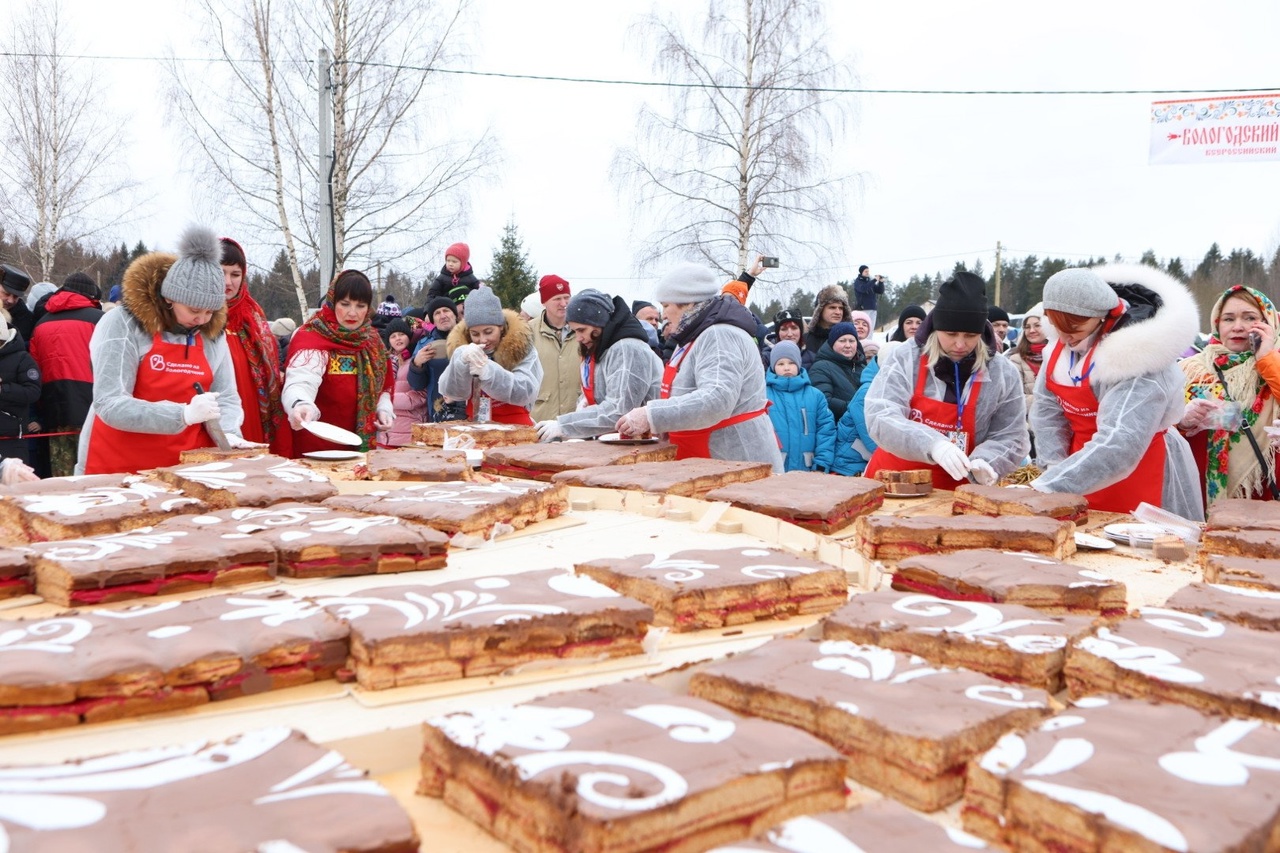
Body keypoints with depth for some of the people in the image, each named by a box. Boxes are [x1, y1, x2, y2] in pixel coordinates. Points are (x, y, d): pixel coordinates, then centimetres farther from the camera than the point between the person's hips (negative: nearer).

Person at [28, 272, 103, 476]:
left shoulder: (41, 323, 16)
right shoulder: (97, 318, -2)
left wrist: (42, 410, 17)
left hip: (53, 409, 6)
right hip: (89, 405, -6)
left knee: (62, 479, 10)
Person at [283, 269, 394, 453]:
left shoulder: (372, 340, 5)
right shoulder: (311, 339, -17)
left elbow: (383, 385, 18)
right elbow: (301, 381, -36)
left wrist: (383, 409, -2)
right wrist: (301, 406, -56)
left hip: (363, 444, 7)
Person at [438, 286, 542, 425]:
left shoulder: (522, 347, -3)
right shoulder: (462, 349, 4)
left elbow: (527, 392, -15)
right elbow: (450, 392, -5)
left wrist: (488, 371, -26)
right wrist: (461, 362, -21)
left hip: (515, 428, -2)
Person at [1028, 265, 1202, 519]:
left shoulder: (1138, 359, -26)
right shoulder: (1064, 342, -6)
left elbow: (1119, 446, -34)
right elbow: (1047, 409, -3)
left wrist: (1045, 489, -39)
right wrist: (1054, 466, -16)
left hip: (1138, 479, -6)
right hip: (1084, 457, 6)